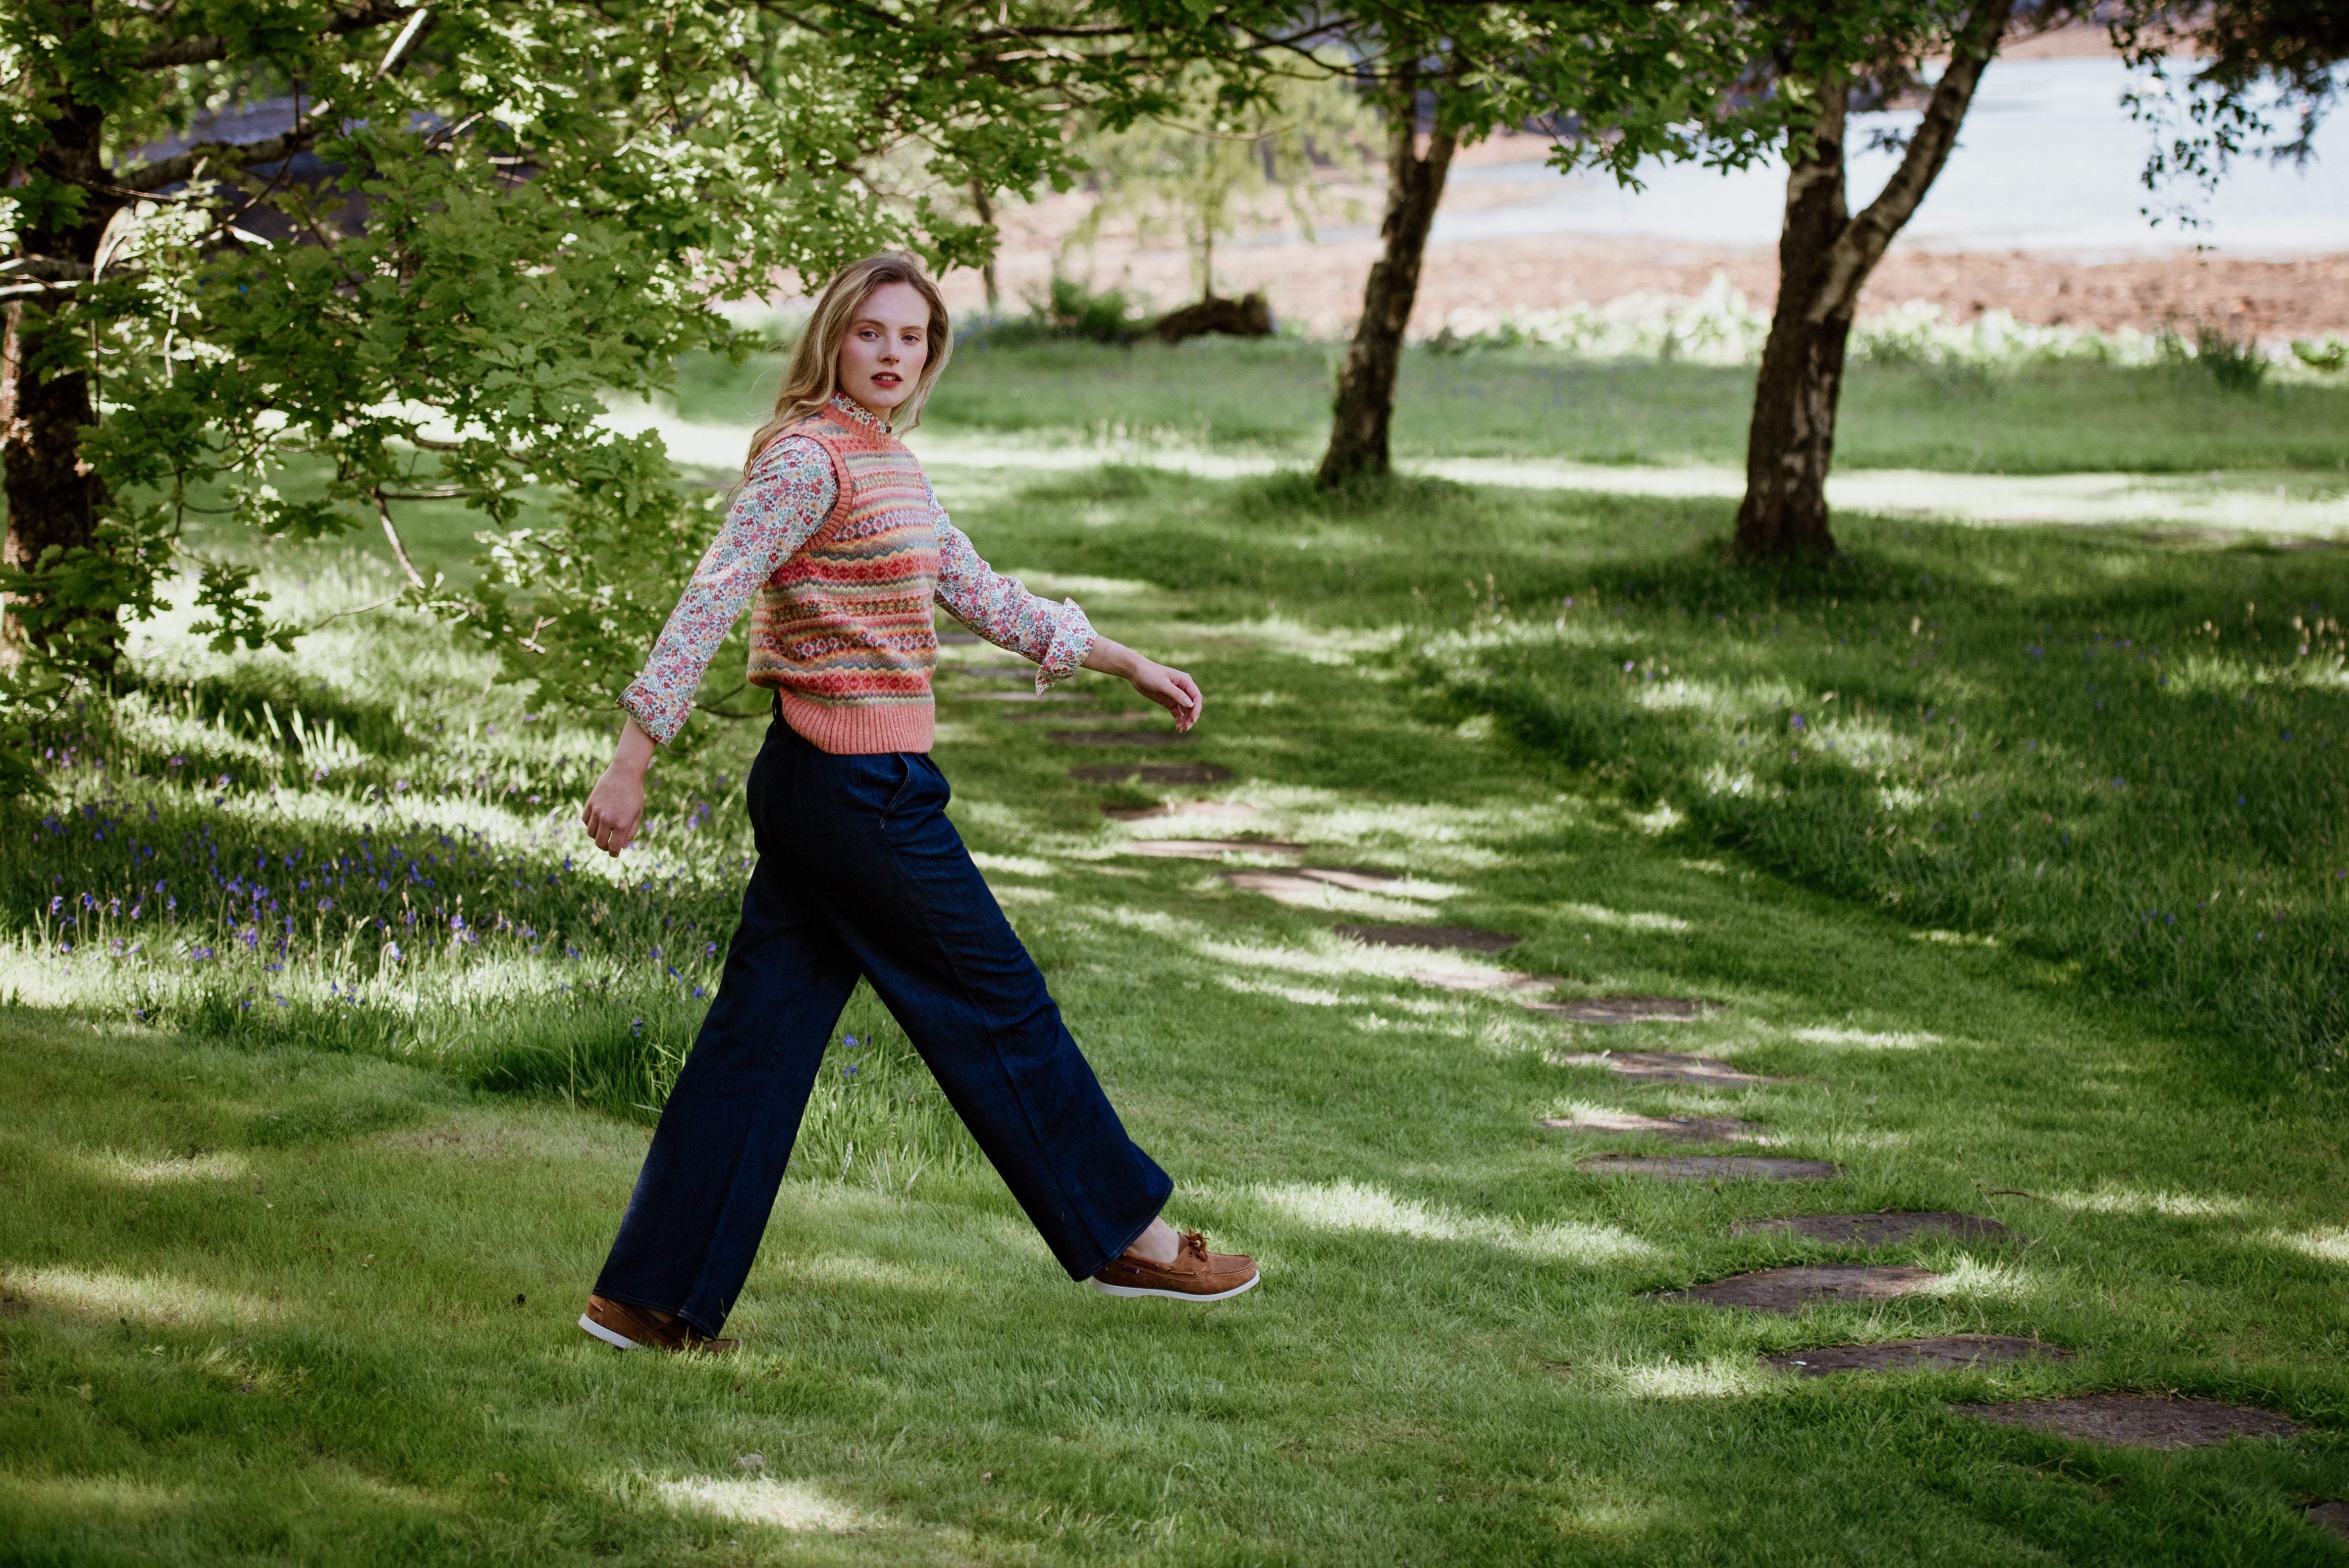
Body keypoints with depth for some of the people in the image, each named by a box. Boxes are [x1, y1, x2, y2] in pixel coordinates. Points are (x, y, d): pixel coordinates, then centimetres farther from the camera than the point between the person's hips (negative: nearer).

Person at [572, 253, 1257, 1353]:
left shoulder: (888, 464, 15)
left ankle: (650, 1296, 9)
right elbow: (710, 603, -19)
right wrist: (632, 760, -23)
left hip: (822, 787, 9)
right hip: (858, 784, -9)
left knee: (759, 1036, 7)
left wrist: (1126, 663, 26)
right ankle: (1126, 1237, 18)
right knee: (997, 1005, 4)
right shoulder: (809, 459, -13)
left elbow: (978, 593, 24)